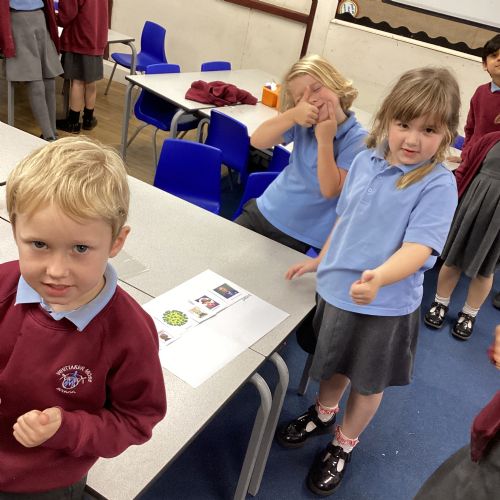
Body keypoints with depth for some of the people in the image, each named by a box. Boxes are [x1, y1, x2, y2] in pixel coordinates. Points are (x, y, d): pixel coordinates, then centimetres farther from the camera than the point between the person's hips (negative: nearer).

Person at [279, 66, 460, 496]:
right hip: (335, 288, 5)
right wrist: (321, 261, 18)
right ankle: (323, 414, 56)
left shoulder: (438, 184, -19)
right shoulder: (367, 161, -4)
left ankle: (344, 444, 45)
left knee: (368, 382, 19)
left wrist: (380, 277, -47)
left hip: (385, 305, -4)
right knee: (333, 364, 27)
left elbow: (419, 247, -28)